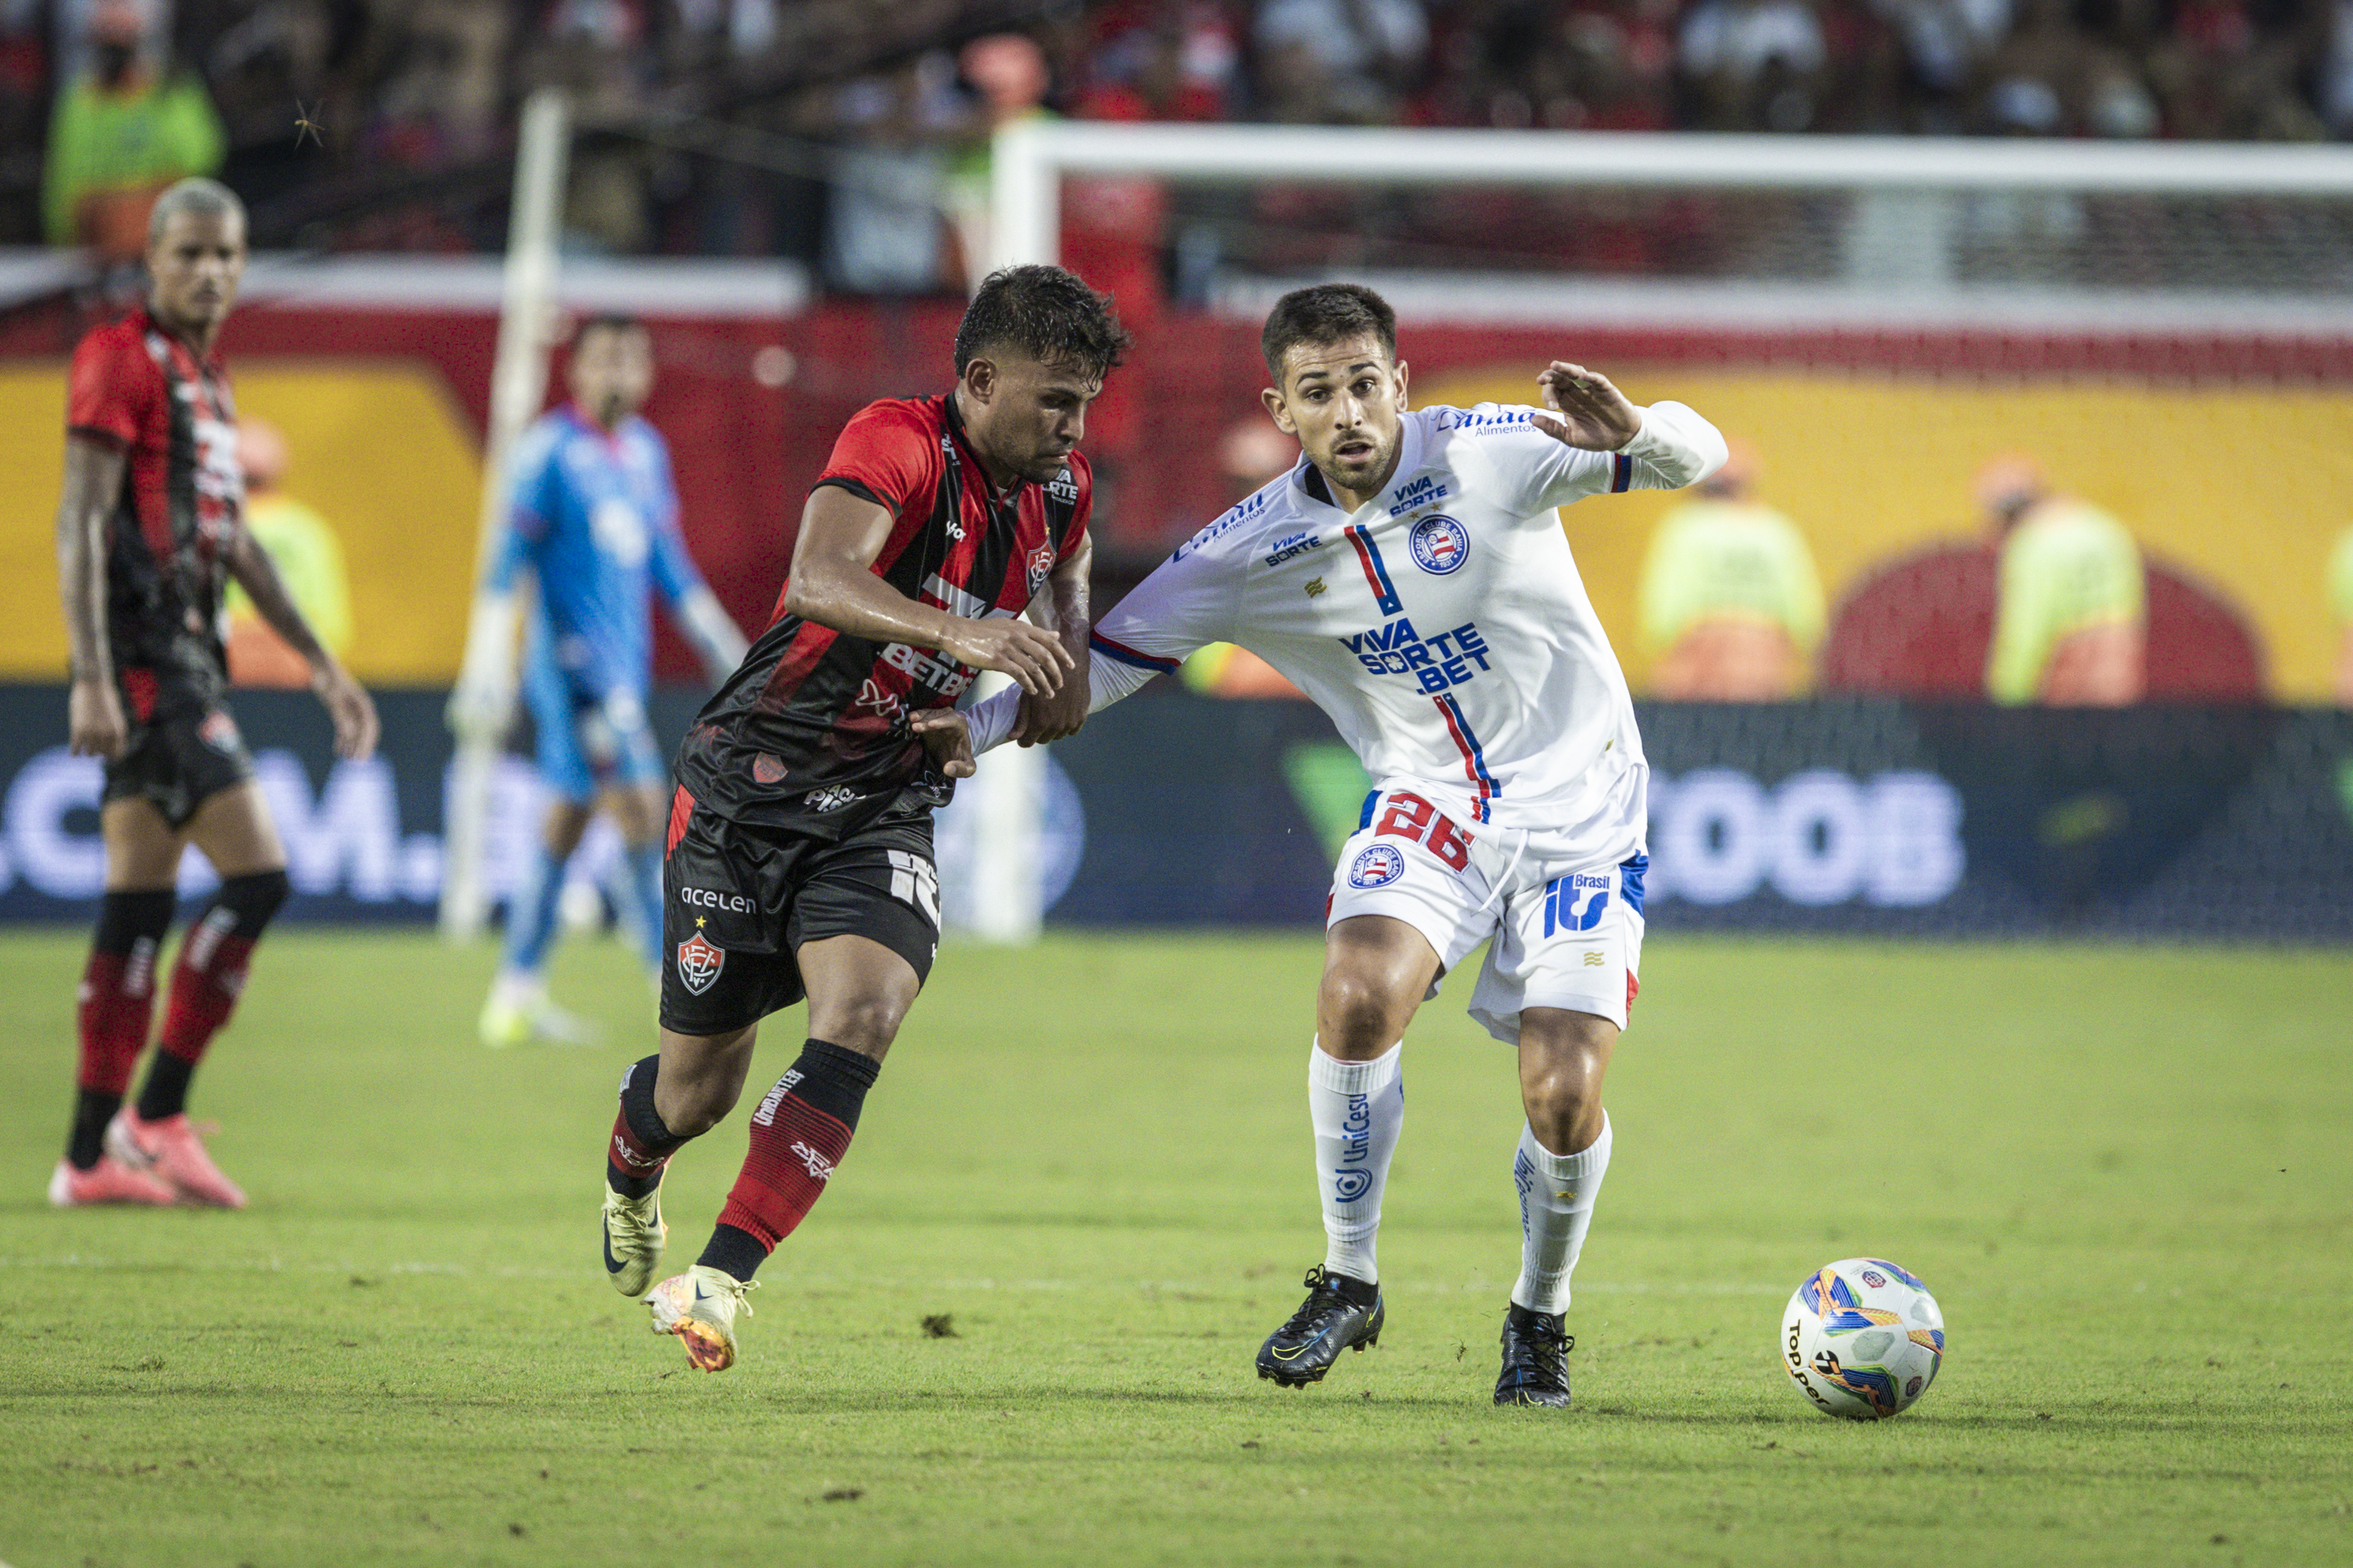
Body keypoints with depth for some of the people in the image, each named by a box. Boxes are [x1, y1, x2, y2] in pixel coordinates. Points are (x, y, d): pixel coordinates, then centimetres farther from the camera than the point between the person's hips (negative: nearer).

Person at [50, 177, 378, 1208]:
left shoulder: (206, 377, 18)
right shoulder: (121, 360, -9)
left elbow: (230, 538, 25)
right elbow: (80, 523, -15)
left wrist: (319, 663, 25)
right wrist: (91, 679, -23)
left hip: (187, 655, 9)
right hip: (143, 658, -9)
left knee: (140, 904, 8)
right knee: (256, 873, -12)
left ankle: (92, 1156, 9)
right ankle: (156, 1116, -6)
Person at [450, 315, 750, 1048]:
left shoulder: (646, 451, 13)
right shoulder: (550, 451, -9)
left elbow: (668, 564, 22)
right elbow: (508, 563, -9)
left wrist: (722, 649, 22)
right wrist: (488, 662, -13)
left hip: (624, 667, 8)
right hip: (573, 657, -8)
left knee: (567, 820, 10)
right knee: (639, 809, -14)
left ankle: (516, 995, 15)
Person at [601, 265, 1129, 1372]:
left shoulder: (1059, 492, 0)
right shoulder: (898, 444, -22)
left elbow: (1065, 564, 23)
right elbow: (818, 580, -40)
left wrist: (1066, 658, 1)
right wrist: (958, 635, -55)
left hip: (883, 814, 5)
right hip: (748, 792, -4)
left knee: (860, 1018, -25)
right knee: (699, 1093, 7)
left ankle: (715, 1285, -25)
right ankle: (631, 1170, 47)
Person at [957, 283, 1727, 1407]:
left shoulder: (1489, 456, -14)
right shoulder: (1254, 549, -7)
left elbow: (1694, 459, -15)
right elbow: (1106, 659, -2)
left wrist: (1634, 433, -39)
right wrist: (960, 729, -17)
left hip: (1579, 812, -2)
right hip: (1429, 803, 2)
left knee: (1563, 1100, -14)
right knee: (1357, 999, -28)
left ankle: (1539, 1319, 16)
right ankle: (1347, 1282, -8)